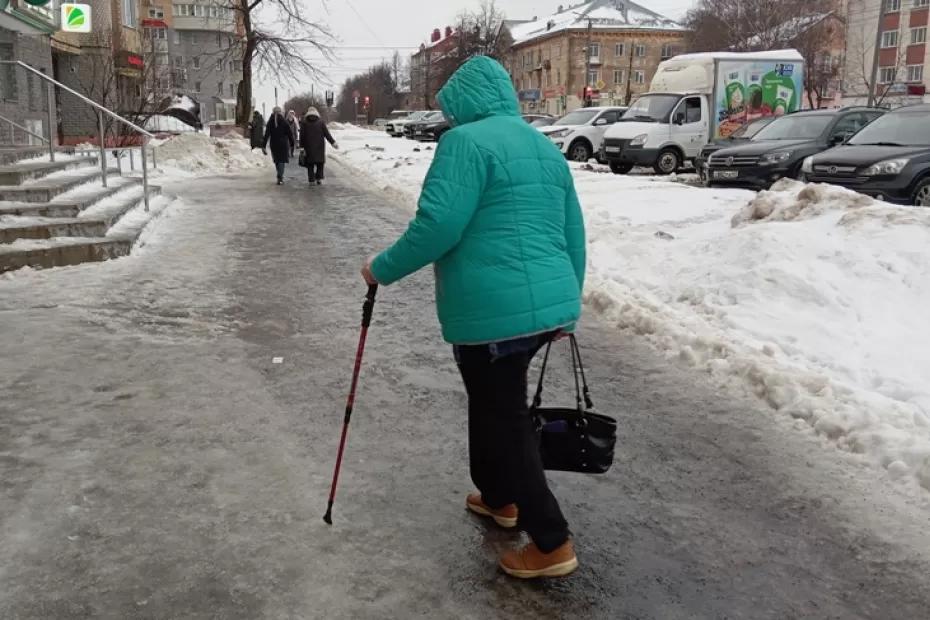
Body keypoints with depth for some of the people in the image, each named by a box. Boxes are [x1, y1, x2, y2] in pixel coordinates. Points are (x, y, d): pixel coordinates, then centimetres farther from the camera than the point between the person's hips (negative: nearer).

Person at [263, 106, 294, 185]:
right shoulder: (284, 121, -6)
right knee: (282, 160, -2)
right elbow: (289, 133, -5)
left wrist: (264, 146, -4)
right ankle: (280, 178, -13)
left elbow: (267, 134, -4)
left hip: (274, 144, 3)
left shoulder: (270, 121, 0)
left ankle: (280, 176, 28)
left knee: (277, 160, 17)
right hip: (283, 143, -3)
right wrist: (292, 144, 4)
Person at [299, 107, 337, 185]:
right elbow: (327, 133, -3)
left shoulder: (304, 123, 2)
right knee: (320, 163, 12)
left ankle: (311, 180, 2)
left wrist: (302, 147, -1)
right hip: (319, 147, 0)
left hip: (308, 147, 0)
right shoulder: (321, 122, 1)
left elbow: (302, 136, -2)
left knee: (310, 164, 7)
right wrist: (333, 142, 0)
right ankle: (319, 178, 3)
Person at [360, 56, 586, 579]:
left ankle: (553, 544, 11)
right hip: (547, 304, 9)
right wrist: (568, 301, 26)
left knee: (506, 419, 4)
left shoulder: (467, 141, -8)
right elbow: (574, 234, 18)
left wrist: (384, 269, -5)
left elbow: (438, 225, -18)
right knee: (496, 402, 26)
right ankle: (500, 497, 42)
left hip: (495, 311, -9)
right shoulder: (546, 148, 17)